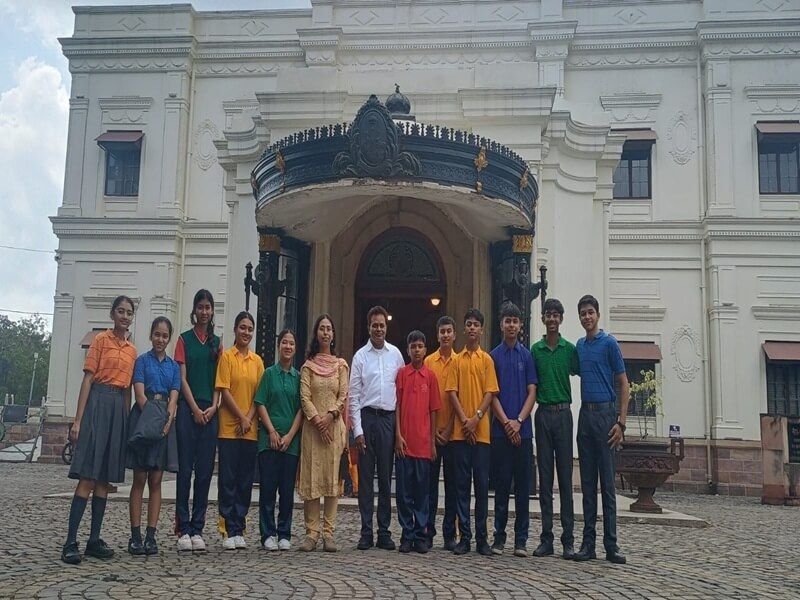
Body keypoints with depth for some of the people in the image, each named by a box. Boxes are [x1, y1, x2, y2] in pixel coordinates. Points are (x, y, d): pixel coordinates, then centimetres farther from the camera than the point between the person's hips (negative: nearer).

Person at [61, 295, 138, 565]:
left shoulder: (132, 350, 17)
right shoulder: (101, 339, 1)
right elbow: (88, 379, -5)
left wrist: (128, 421, 14)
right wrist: (78, 420, -11)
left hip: (120, 407, 6)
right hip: (99, 403, -6)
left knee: (105, 479, 6)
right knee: (88, 477, -12)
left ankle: (94, 541, 10)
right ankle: (70, 543, -11)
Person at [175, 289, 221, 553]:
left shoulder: (216, 342, 14)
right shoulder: (184, 339, 5)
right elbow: (182, 378, -1)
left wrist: (213, 407, -4)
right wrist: (195, 409, -10)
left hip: (210, 411, 3)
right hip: (188, 409, -3)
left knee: (205, 471, 2)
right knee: (185, 469, -4)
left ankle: (197, 529, 7)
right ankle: (183, 529, 0)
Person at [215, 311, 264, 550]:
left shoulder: (257, 360, 12)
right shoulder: (227, 356, 0)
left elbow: (259, 394, 9)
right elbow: (224, 390, -6)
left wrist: (249, 419, -5)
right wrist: (241, 418, -11)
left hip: (250, 429, 4)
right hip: (229, 428, -4)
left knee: (245, 481, 6)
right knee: (228, 479, -2)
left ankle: (239, 529, 12)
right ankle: (229, 530, 3)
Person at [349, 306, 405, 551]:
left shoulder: (395, 354, 8)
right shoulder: (360, 356, 3)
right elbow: (354, 395, 2)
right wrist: (358, 430, -5)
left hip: (389, 418, 2)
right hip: (367, 417, -1)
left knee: (386, 477, 5)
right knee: (365, 476, 1)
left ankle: (384, 531, 12)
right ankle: (366, 532, 7)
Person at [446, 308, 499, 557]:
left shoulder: (487, 360, 7)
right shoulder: (457, 360, 10)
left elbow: (490, 392, 0)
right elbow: (452, 392, 4)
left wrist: (476, 419, -12)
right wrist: (464, 420, -8)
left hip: (481, 431, -1)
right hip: (460, 431, 1)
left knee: (482, 483, 2)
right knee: (462, 483, 2)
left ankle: (482, 538, 9)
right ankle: (464, 537, 8)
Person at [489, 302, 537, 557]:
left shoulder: (527, 355, 8)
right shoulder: (494, 356, 6)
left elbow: (532, 392, 3)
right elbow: (492, 394, 2)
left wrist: (518, 421, -10)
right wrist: (506, 422, -9)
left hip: (523, 430, 1)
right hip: (500, 430, -1)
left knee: (523, 486, 3)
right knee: (501, 485, 3)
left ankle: (521, 540, 9)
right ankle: (499, 538, 10)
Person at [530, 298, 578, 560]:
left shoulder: (569, 349, 3)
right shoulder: (535, 349, 6)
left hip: (563, 413, -1)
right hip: (543, 413, 1)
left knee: (565, 477, 0)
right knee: (545, 477, 5)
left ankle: (568, 540, 4)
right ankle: (546, 538, 10)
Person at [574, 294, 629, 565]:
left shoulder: (609, 343, -3)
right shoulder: (579, 346, 15)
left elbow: (624, 384, -5)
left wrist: (621, 422, -12)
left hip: (605, 413, -6)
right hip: (585, 414, 6)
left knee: (607, 483, -4)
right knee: (588, 483, 7)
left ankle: (611, 545, 1)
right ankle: (588, 542, 11)